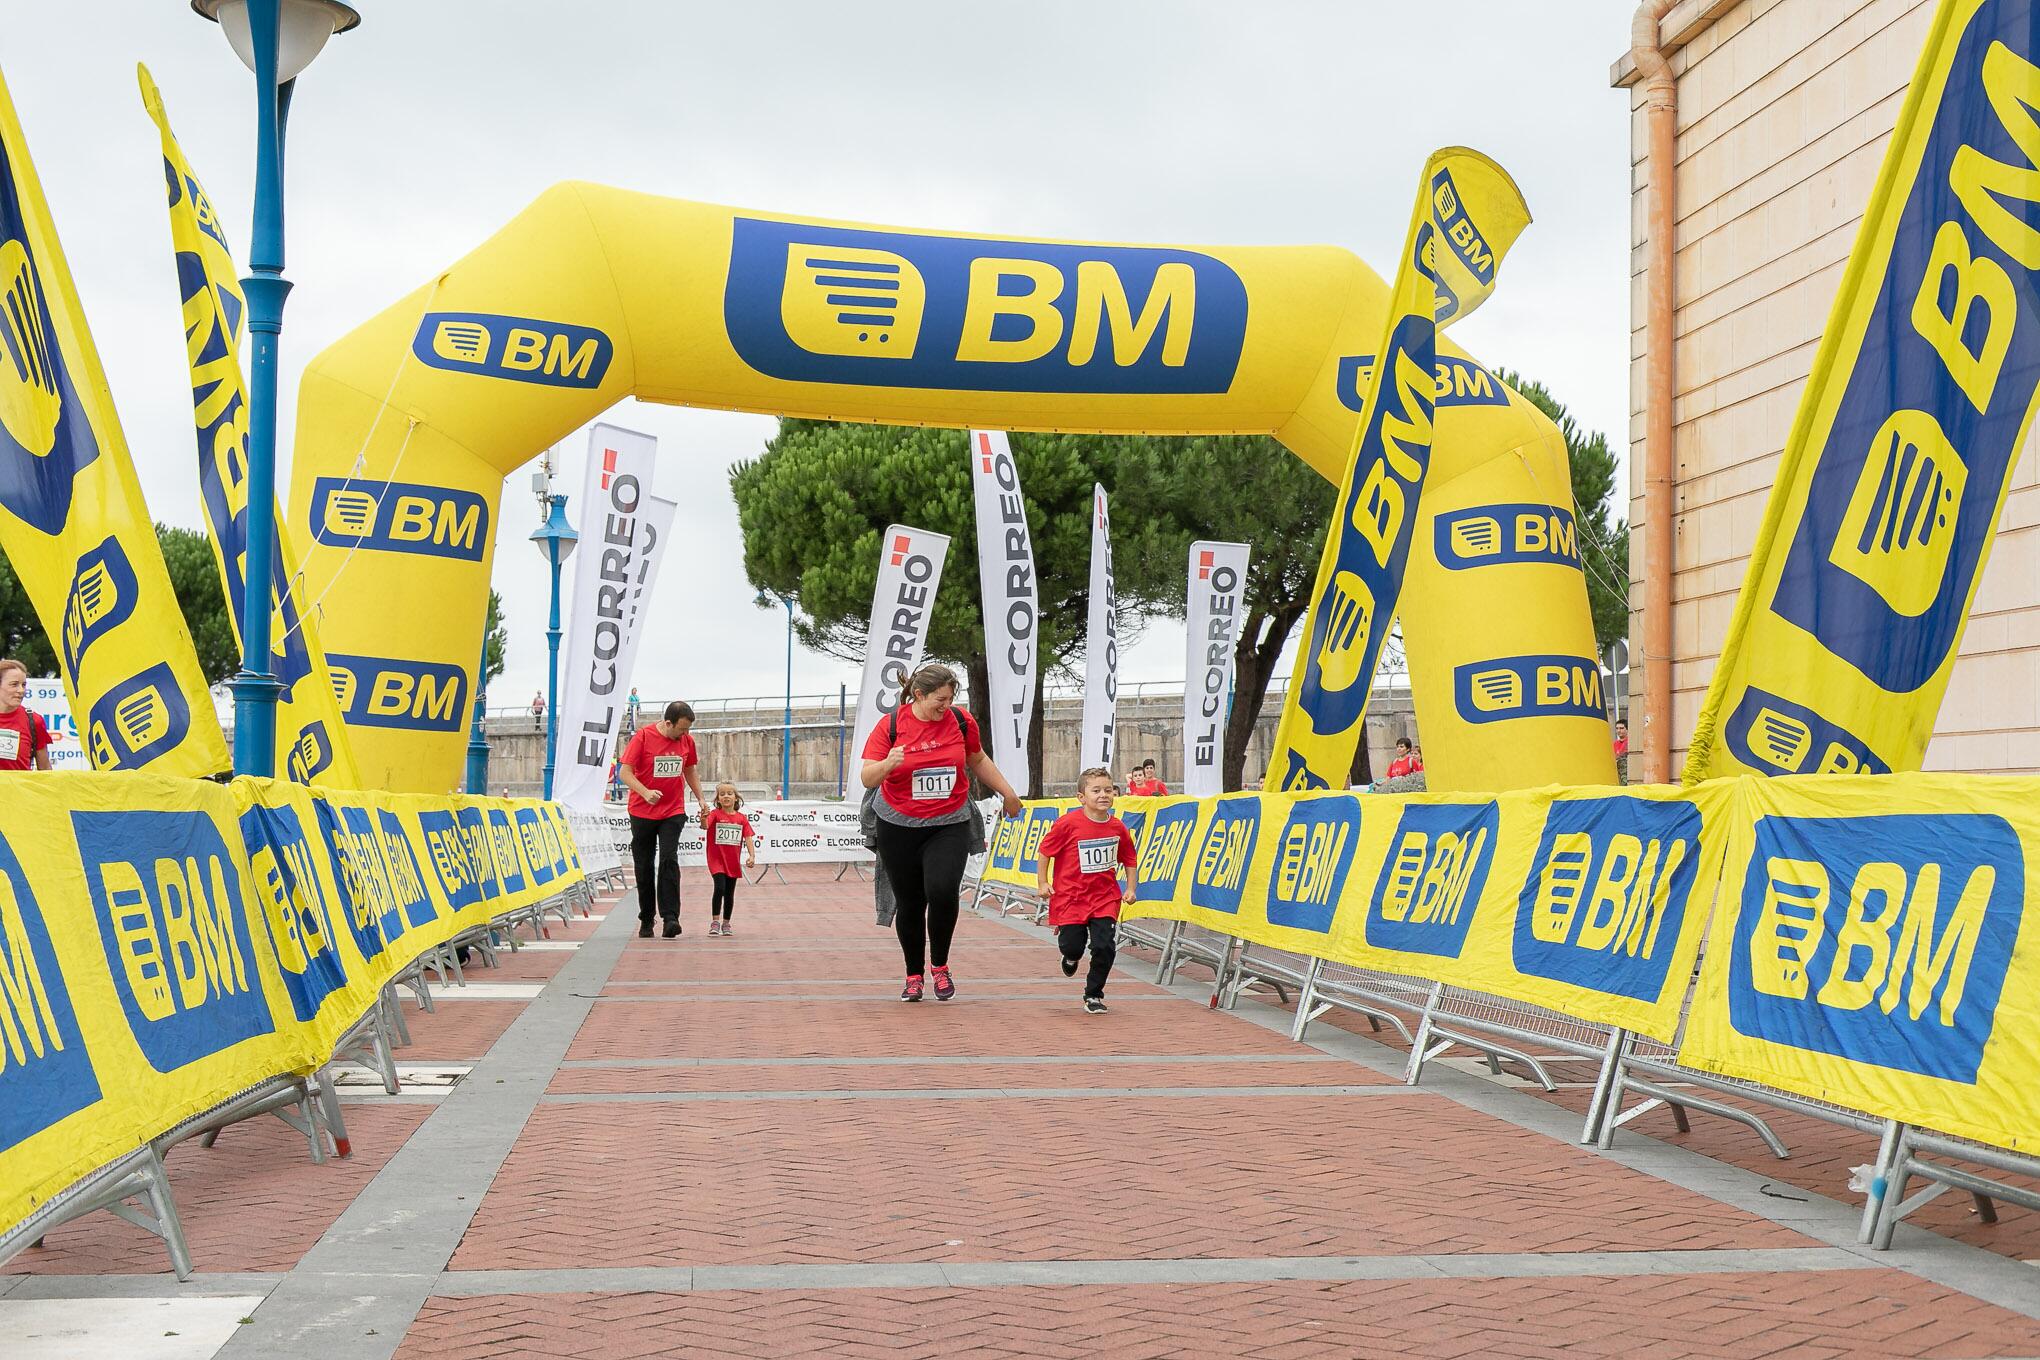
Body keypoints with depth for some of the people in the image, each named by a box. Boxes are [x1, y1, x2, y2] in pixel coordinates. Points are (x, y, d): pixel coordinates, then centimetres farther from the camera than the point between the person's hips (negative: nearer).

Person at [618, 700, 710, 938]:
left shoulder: (686, 741, 3)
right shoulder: (643, 736, -10)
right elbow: (625, 773, -12)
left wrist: (701, 798, 13)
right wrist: (645, 792, -28)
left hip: (673, 812, 2)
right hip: (642, 812, -2)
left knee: (669, 860, -13)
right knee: (644, 867, 6)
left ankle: (670, 917, -16)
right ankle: (646, 920, 17)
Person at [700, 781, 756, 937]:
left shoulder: (742, 818, 3)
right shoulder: (715, 814, -6)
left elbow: (748, 838, 0)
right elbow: (705, 826, -24)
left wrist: (752, 855, -13)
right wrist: (704, 819, -47)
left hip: (733, 862, 4)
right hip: (716, 859, -4)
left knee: (730, 894, 12)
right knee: (720, 888, -19)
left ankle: (726, 924, 26)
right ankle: (715, 922, -10)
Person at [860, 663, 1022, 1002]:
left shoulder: (961, 721, -2)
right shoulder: (890, 725, -9)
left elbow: (978, 761, 17)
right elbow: (867, 778, -12)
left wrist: (1007, 793, 22)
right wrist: (888, 764, -33)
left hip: (949, 824, 0)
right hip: (898, 827, 0)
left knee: (942, 890, -21)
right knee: (909, 903, 5)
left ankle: (939, 965, 2)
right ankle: (914, 975, 25)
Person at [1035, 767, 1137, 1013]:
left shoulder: (1118, 827, -3)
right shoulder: (1068, 823, -15)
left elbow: (1129, 859, 12)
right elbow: (1045, 851, -4)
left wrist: (1130, 888, 5)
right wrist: (1042, 883, -5)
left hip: (1105, 898, 2)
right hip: (1071, 896, -2)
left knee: (1105, 947, -7)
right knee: (1071, 946, 3)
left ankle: (1093, 995, 12)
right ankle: (1072, 957, 44)